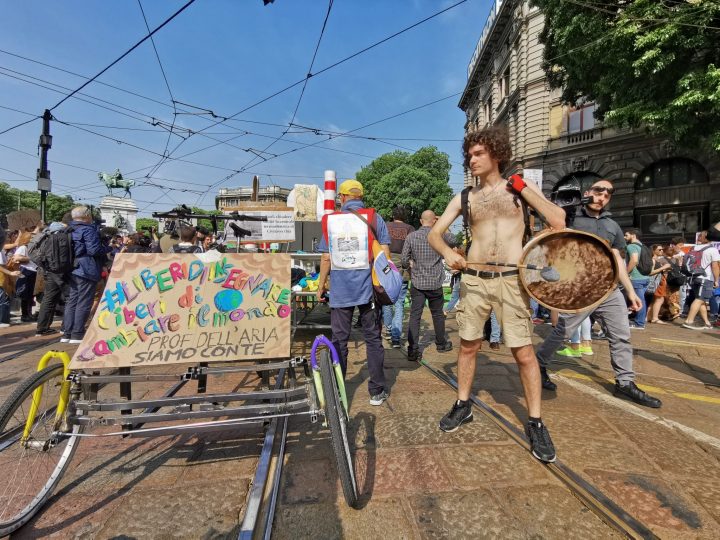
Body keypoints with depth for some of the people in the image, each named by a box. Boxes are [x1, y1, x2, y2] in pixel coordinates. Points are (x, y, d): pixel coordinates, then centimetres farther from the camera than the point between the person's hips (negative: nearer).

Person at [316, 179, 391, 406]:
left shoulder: (330, 220, 3)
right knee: (373, 339, 9)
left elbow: (326, 258, 2)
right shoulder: (374, 218, 0)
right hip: (368, 288, 0)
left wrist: (321, 286, 11)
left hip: (340, 291, 1)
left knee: (339, 340, 10)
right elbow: (384, 254, -3)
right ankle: (377, 391, 16)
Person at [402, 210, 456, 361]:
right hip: (435, 283, 0)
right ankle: (441, 344, 33)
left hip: (417, 282, 0)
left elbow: (404, 260, -3)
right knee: (437, 314, 16)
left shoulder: (411, 236, -4)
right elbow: (452, 241, 17)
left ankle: (413, 350, -6)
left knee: (415, 316, 0)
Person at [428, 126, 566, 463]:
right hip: (473, 279, 2)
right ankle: (463, 405, 29)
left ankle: (535, 422, 15)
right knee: (468, 346, 10)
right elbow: (434, 233, 5)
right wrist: (447, 253, -15)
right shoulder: (464, 198, 9)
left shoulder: (520, 188, 6)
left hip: (512, 280, -2)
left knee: (524, 353, -2)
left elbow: (558, 221, 0)